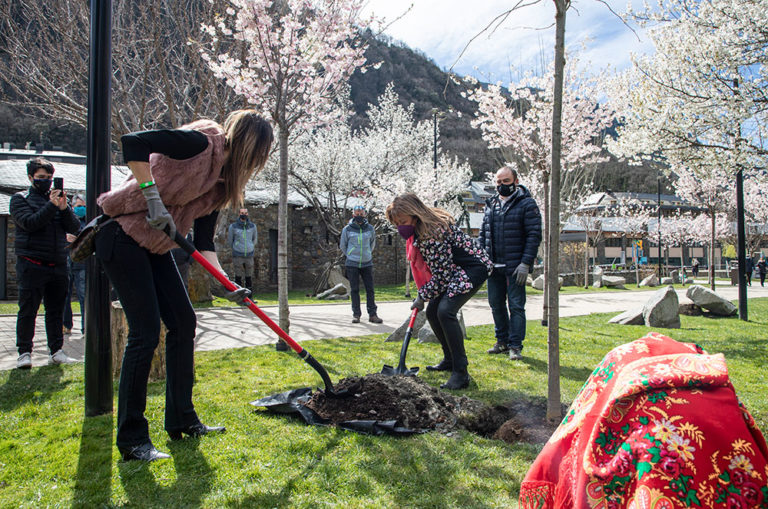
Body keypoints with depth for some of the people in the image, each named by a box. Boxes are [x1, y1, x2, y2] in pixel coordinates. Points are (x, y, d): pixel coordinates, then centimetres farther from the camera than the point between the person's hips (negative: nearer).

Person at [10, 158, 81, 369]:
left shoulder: (58, 198, 15)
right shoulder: (20, 199, 5)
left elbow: (75, 228, 5)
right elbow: (29, 223, -13)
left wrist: (64, 207, -10)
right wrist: (52, 205, -18)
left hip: (58, 265, 4)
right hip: (32, 265, -4)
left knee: (56, 310, 7)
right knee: (28, 310, -1)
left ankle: (56, 351, 13)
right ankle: (24, 352, 6)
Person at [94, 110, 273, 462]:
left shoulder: (222, 179, 10)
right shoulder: (201, 142, -15)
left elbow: (204, 242, 8)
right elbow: (132, 143, -26)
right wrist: (153, 196, -27)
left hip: (155, 247, 10)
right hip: (123, 238, -10)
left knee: (183, 322, 8)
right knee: (145, 332, -10)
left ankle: (182, 421, 20)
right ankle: (132, 441, 1)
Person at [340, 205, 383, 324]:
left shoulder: (370, 228, 4)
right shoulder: (347, 229, -2)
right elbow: (342, 245, 10)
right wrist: (350, 256, 11)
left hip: (367, 263, 2)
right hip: (352, 264, -2)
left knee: (370, 289, 1)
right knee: (354, 290, 2)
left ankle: (372, 314, 6)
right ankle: (356, 314, 8)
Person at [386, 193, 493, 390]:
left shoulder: (434, 231, -29)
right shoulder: (420, 228, 0)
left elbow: (442, 274, -24)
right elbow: (431, 266, 17)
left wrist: (422, 296, -12)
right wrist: (422, 294, 12)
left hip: (474, 267, -10)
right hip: (454, 270, 10)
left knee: (445, 310, -26)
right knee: (432, 312, 8)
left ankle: (461, 373, -21)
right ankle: (450, 360, 24)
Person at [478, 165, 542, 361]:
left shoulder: (527, 204, -4)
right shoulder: (491, 204, 14)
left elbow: (534, 235, -9)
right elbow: (483, 234, 19)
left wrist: (526, 263, -15)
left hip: (515, 267, -6)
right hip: (493, 266, 6)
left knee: (516, 306, -1)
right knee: (496, 304, 13)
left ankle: (516, 346, 8)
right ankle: (502, 341, 27)